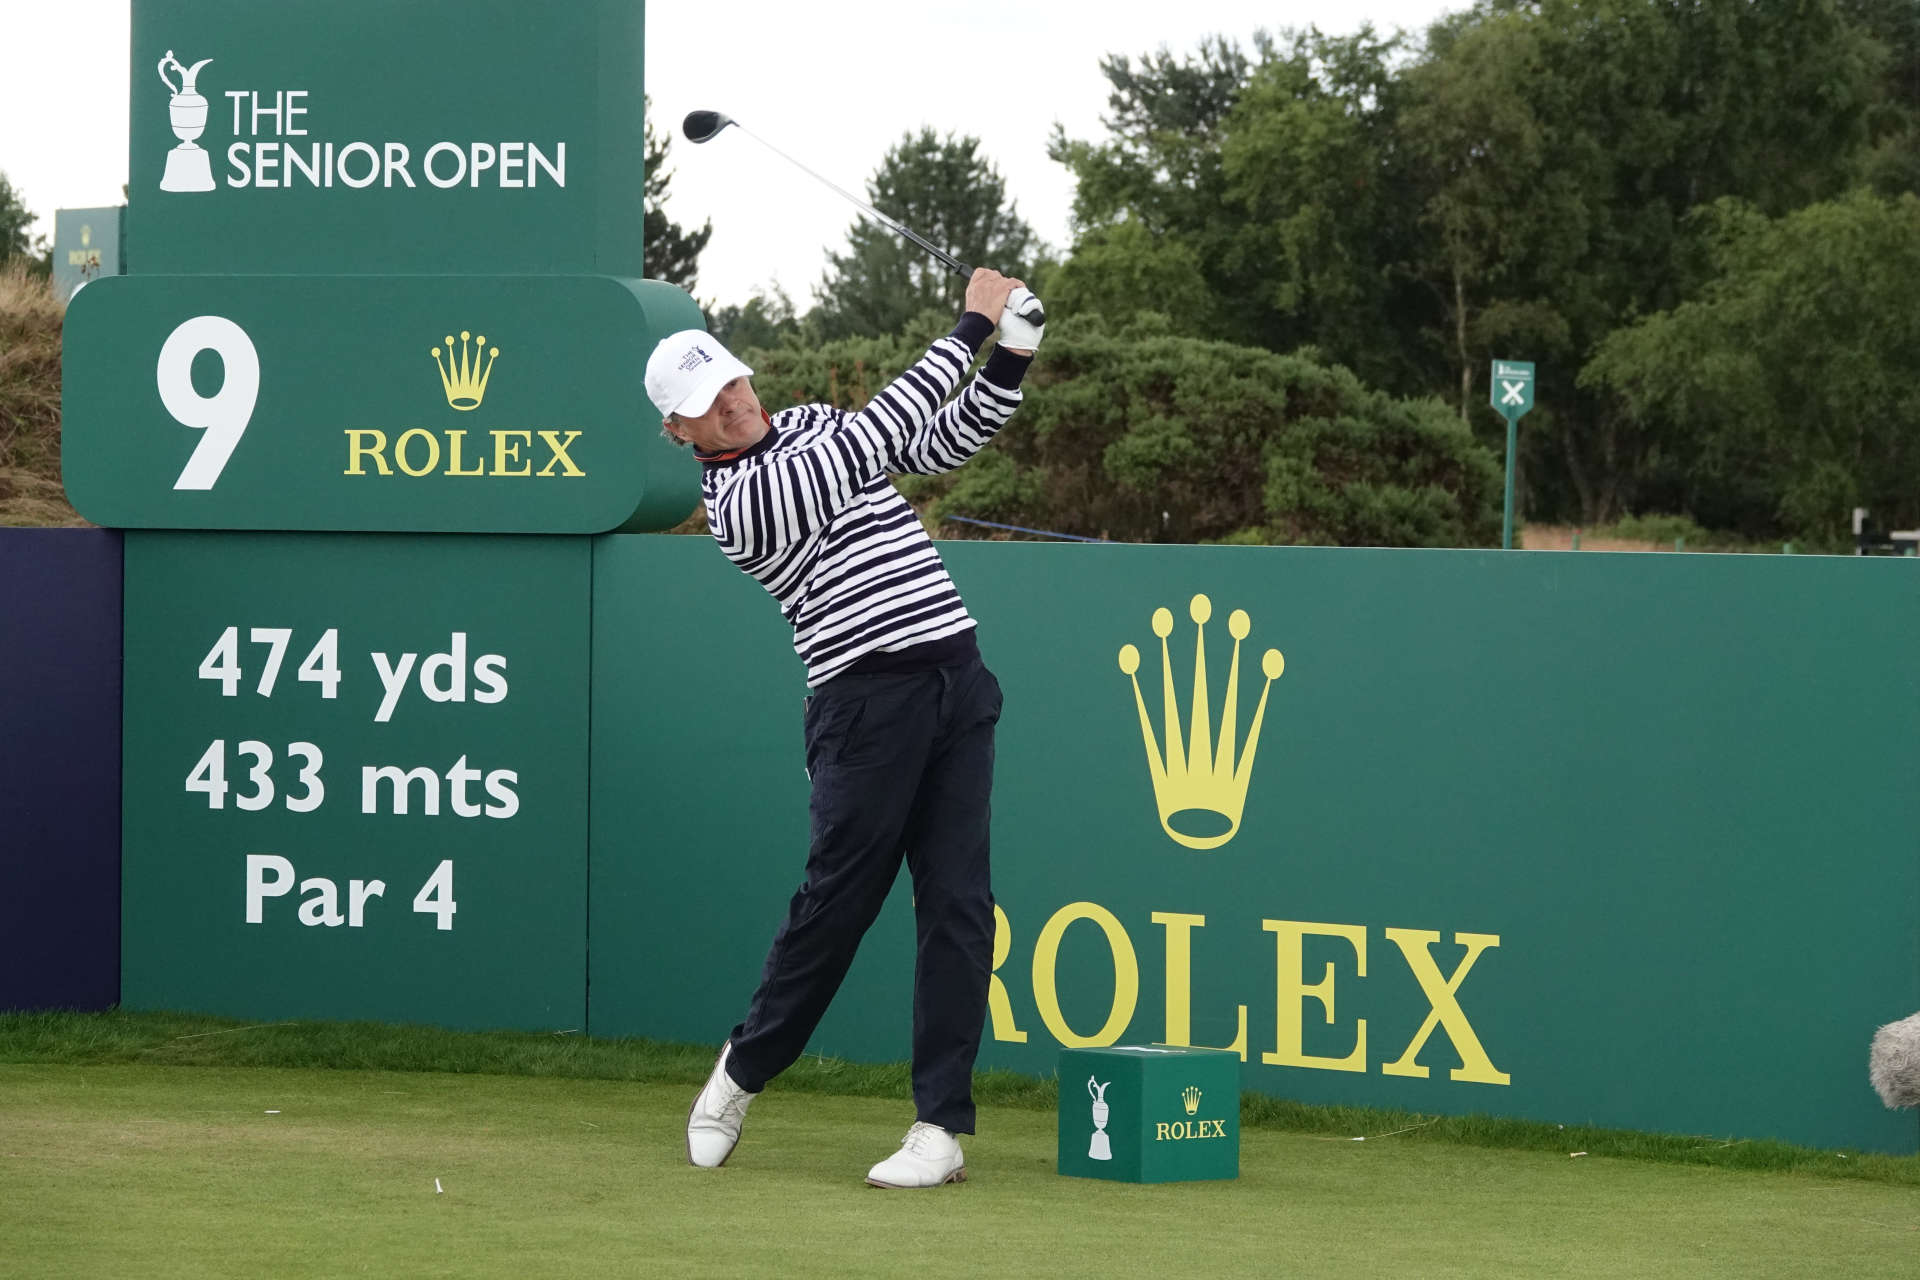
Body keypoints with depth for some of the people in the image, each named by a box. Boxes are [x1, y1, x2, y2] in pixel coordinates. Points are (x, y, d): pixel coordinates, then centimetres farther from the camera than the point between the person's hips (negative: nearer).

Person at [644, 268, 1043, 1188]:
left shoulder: (810, 425, 16)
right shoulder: (738, 503, -10)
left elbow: (947, 440, 17)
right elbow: (881, 430, -15)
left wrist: (1011, 356, 1)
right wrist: (969, 329, -11)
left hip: (955, 680, 6)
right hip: (865, 699, -6)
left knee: (957, 903, -3)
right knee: (838, 898, -3)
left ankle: (942, 1127, -4)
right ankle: (743, 1072, 21)